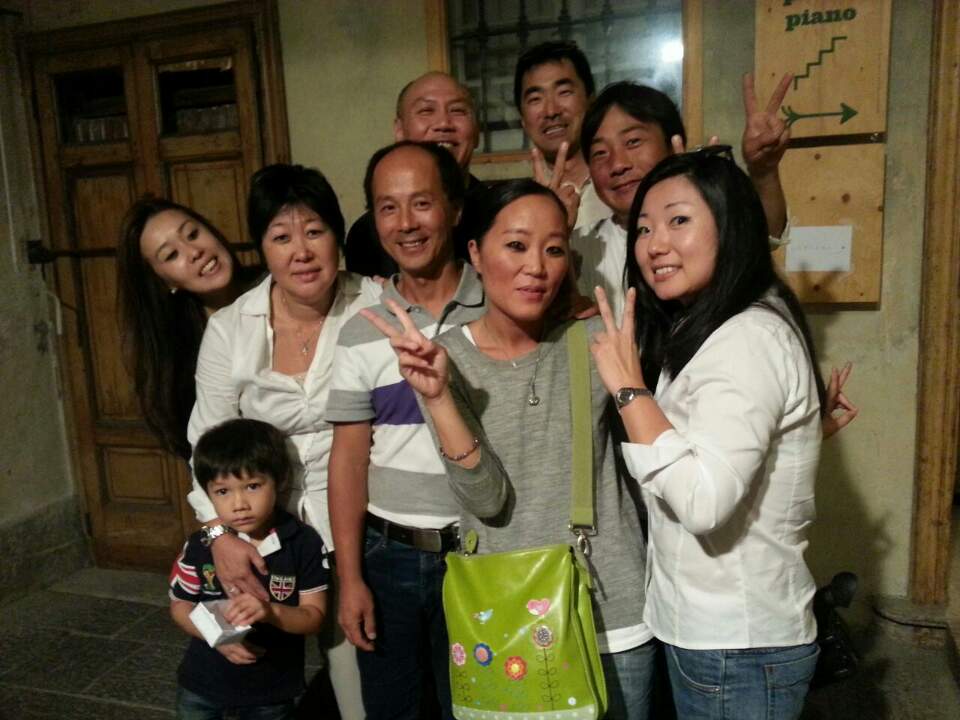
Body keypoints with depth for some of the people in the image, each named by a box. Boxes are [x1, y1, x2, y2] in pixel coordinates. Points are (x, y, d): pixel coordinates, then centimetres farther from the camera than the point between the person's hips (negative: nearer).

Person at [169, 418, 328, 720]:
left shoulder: (305, 544, -18)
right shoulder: (200, 546, -13)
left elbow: (315, 616, -14)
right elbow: (180, 606, -1)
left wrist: (271, 611, -33)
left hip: (272, 690, -1)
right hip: (202, 685, 2)